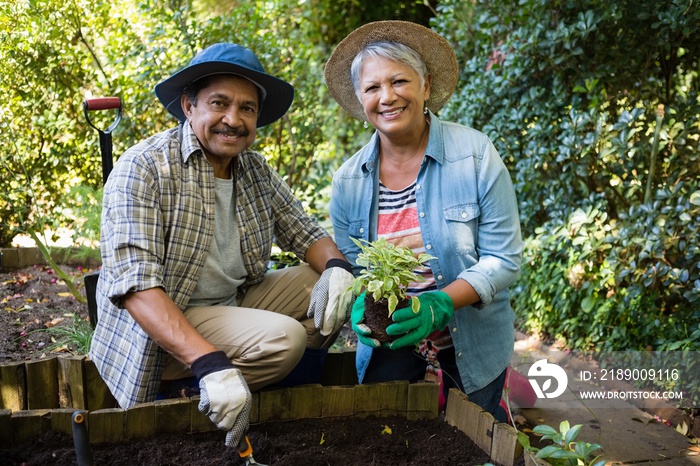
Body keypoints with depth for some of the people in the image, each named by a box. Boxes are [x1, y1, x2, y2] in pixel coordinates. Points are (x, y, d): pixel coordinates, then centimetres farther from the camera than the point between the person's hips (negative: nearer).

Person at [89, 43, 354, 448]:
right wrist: (210, 363, -39)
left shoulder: (257, 171, 3)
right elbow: (136, 286, -28)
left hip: (236, 304, 8)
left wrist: (336, 268, -15)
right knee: (282, 338, -27)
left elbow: (306, 232, 10)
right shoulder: (143, 170, -18)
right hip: (164, 331, -7)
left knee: (336, 283, -3)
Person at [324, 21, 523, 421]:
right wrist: (362, 306, -22)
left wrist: (439, 304, -31)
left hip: (473, 343, -2)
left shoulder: (476, 155, -16)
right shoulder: (348, 181, -6)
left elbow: (504, 259, -16)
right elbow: (350, 268, 0)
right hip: (391, 341, 2)